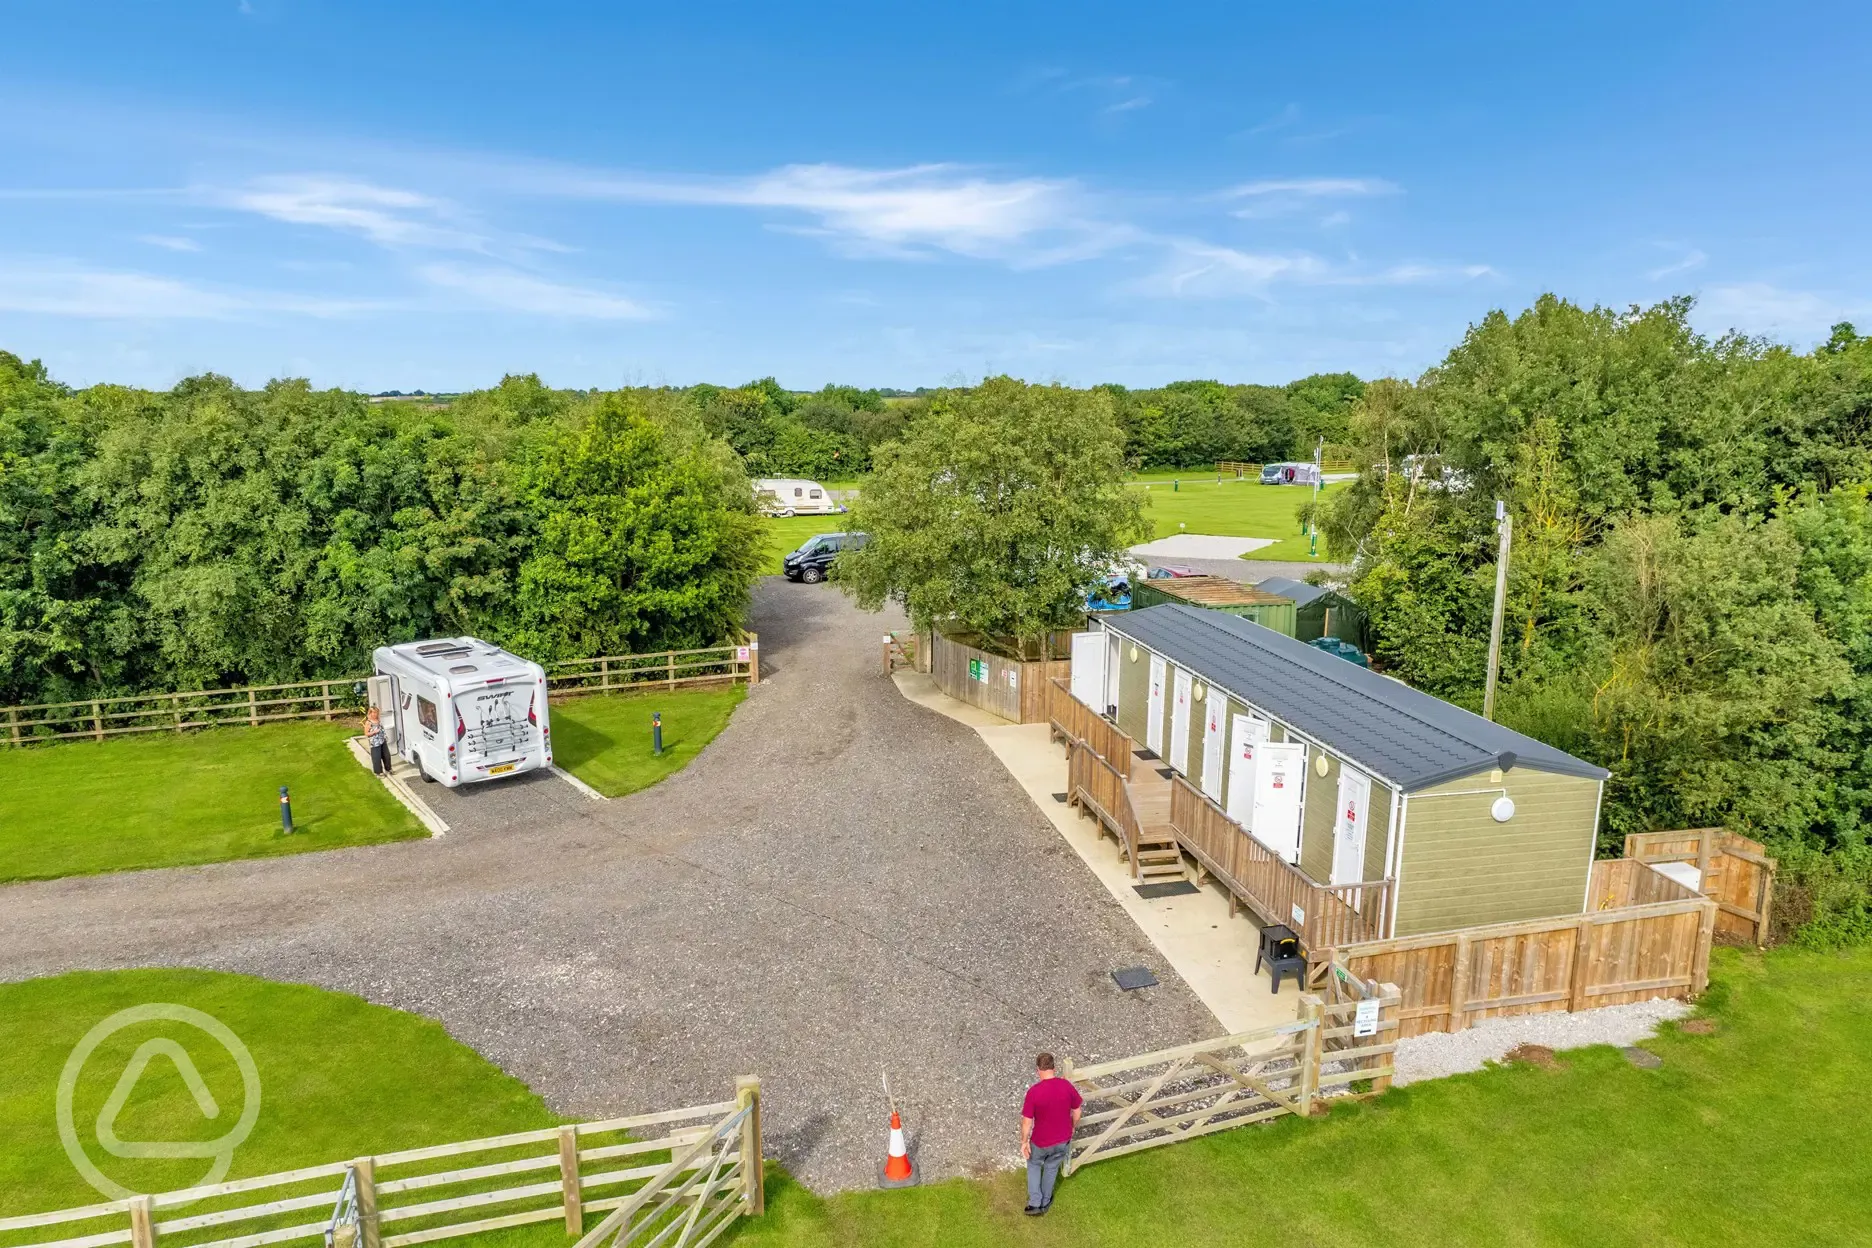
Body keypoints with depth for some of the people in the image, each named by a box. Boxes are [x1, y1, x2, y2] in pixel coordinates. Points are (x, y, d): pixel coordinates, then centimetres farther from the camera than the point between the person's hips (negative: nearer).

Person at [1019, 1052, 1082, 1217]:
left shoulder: (1034, 1091, -27)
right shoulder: (1066, 1085, -18)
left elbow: (1027, 1121, -20)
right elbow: (1077, 1110, -4)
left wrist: (1024, 1142, -5)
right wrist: (1073, 1127, 14)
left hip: (1041, 1141, -2)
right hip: (1063, 1139, 3)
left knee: (1034, 1165, 27)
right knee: (1051, 1167, 28)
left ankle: (1035, 1204, 29)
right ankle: (1045, 1202, 44)